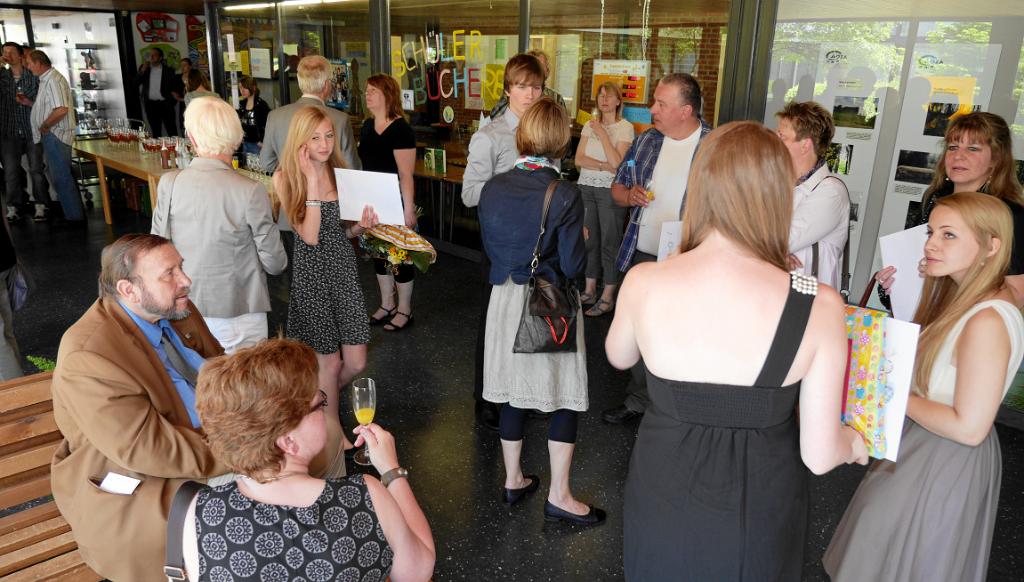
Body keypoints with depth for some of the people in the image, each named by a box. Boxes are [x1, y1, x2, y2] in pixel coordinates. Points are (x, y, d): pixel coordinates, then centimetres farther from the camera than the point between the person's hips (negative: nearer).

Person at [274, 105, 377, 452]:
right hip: (312, 272, -4)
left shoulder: (340, 173, 5)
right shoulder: (285, 178, -8)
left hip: (344, 268, 4)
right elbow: (309, 236, -18)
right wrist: (312, 182, -20)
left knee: (356, 363, 5)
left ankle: (319, 401, 37)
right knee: (329, 362, 6)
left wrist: (362, 226, -6)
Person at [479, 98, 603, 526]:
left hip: (506, 299, 5)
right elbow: (572, 266, -14)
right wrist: (582, 239, 5)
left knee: (513, 393, 17)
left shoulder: (492, 188, -4)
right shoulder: (565, 196, -18)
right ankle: (558, 496, 16)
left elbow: (489, 246, 6)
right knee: (566, 398, 9)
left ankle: (513, 480, 32)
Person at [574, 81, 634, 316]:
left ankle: (608, 297, 7)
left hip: (610, 190, -5)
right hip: (586, 187, 5)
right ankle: (590, 290, 21)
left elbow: (617, 162, -14)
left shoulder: (625, 127, -3)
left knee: (609, 242, -1)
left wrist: (602, 133, -13)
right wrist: (604, 166, -13)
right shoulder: (590, 125, 10)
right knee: (589, 239, 9)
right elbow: (579, 159, 1)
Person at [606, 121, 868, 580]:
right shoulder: (819, 306, -23)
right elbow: (819, 456, -14)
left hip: (663, 506, 1)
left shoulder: (642, 283, -20)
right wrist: (853, 443, 10)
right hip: (758, 522, 0)